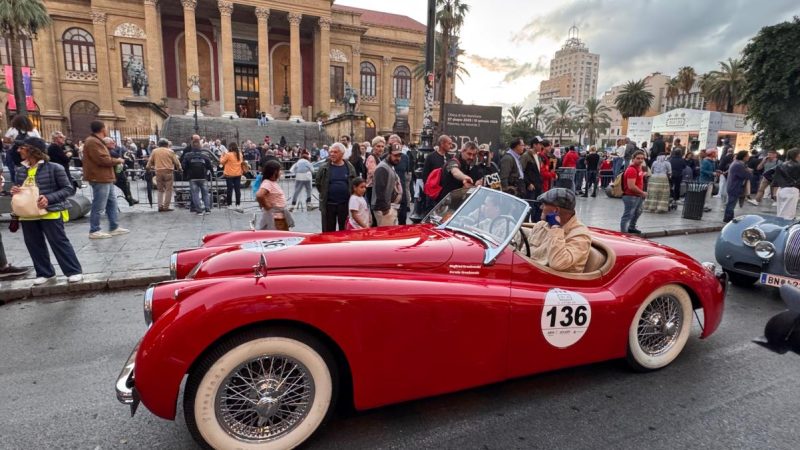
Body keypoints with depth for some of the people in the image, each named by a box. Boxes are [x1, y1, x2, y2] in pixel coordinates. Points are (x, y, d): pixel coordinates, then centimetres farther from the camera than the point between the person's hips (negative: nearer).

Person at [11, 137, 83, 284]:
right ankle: (44, 272, 25)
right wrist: (14, 191, 0)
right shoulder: (21, 170, 9)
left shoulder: (54, 168, -10)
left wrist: (49, 198, -21)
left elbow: (68, 189, -9)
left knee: (59, 242, -4)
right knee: (33, 244, 12)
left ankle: (74, 271, 5)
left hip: (50, 212, -7)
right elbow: (19, 189, 23)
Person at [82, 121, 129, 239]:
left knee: (112, 203, 15)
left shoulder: (96, 141, 18)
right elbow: (102, 160, -22)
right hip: (100, 179, -11)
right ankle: (94, 231, 3)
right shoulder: (93, 142, -16)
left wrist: (115, 160, 8)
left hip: (105, 178, 11)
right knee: (99, 206, -5)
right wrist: (118, 160, -8)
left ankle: (114, 227, 21)